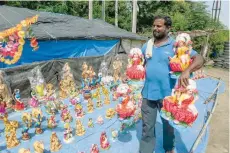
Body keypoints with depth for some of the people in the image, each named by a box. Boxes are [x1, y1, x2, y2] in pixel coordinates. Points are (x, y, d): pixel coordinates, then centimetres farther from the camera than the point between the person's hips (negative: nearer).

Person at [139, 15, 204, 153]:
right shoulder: (147, 46, 5)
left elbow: (199, 59, -16)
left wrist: (187, 71, -34)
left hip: (167, 94, -2)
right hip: (148, 93, 3)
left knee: (168, 125, 20)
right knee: (147, 126, 13)